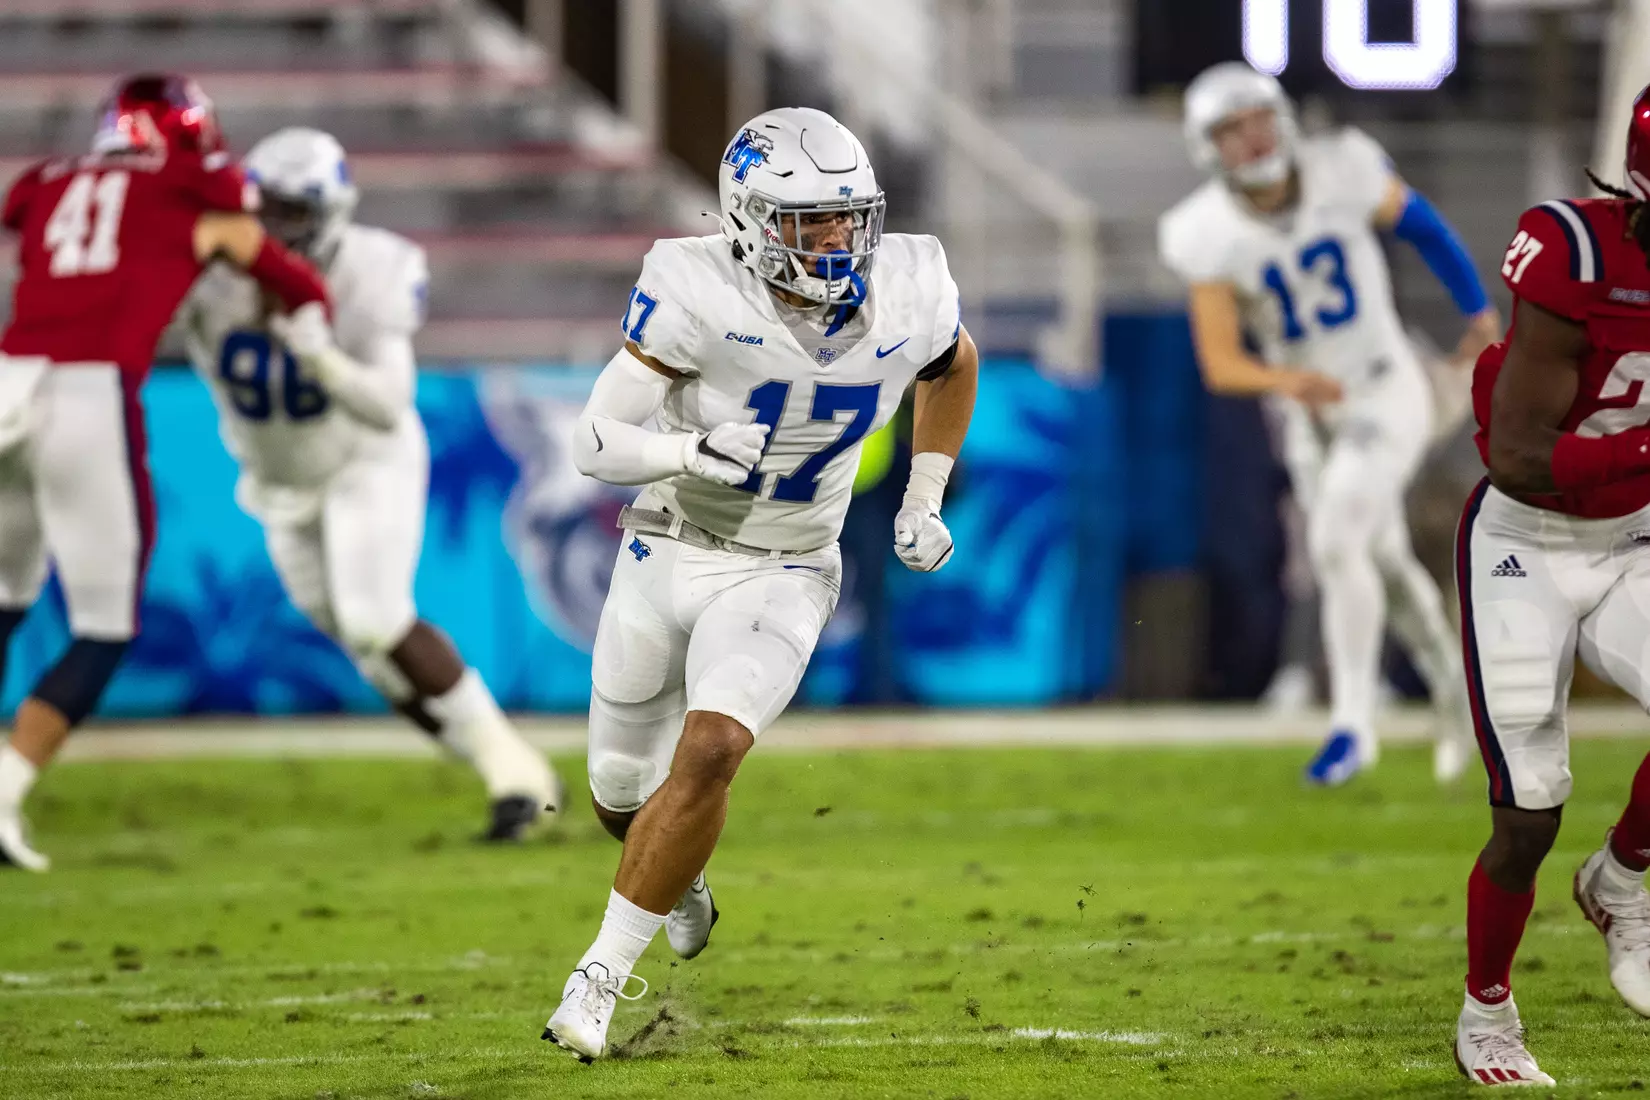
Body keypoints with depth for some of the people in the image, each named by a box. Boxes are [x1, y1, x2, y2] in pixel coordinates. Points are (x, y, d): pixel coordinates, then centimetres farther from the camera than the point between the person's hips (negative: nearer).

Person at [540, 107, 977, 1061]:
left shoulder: (907, 296, -13)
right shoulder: (701, 298, -23)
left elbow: (953, 367, 13)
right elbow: (596, 443, -21)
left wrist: (925, 498, 9)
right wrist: (691, 451, -40)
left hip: (781, 577, 0)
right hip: (666, 553, 0)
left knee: (707, 758, -24)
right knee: (623, 794, 14)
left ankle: (604, 973, -11)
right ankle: (679, 883, 50)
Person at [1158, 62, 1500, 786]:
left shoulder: (1343, 174, -19)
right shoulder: (1212, 238, -17)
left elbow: (1418, 223, 2)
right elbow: (1220, 366, -20)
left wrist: (1480, 309, 12)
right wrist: (1285, 380, -41)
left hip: (1387, 392, -3)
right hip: (1313, 418, 3)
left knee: (1334, 545, -21)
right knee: (1385, 565, 17)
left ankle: (1353, 722, -9)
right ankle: (1453, 694, 43)